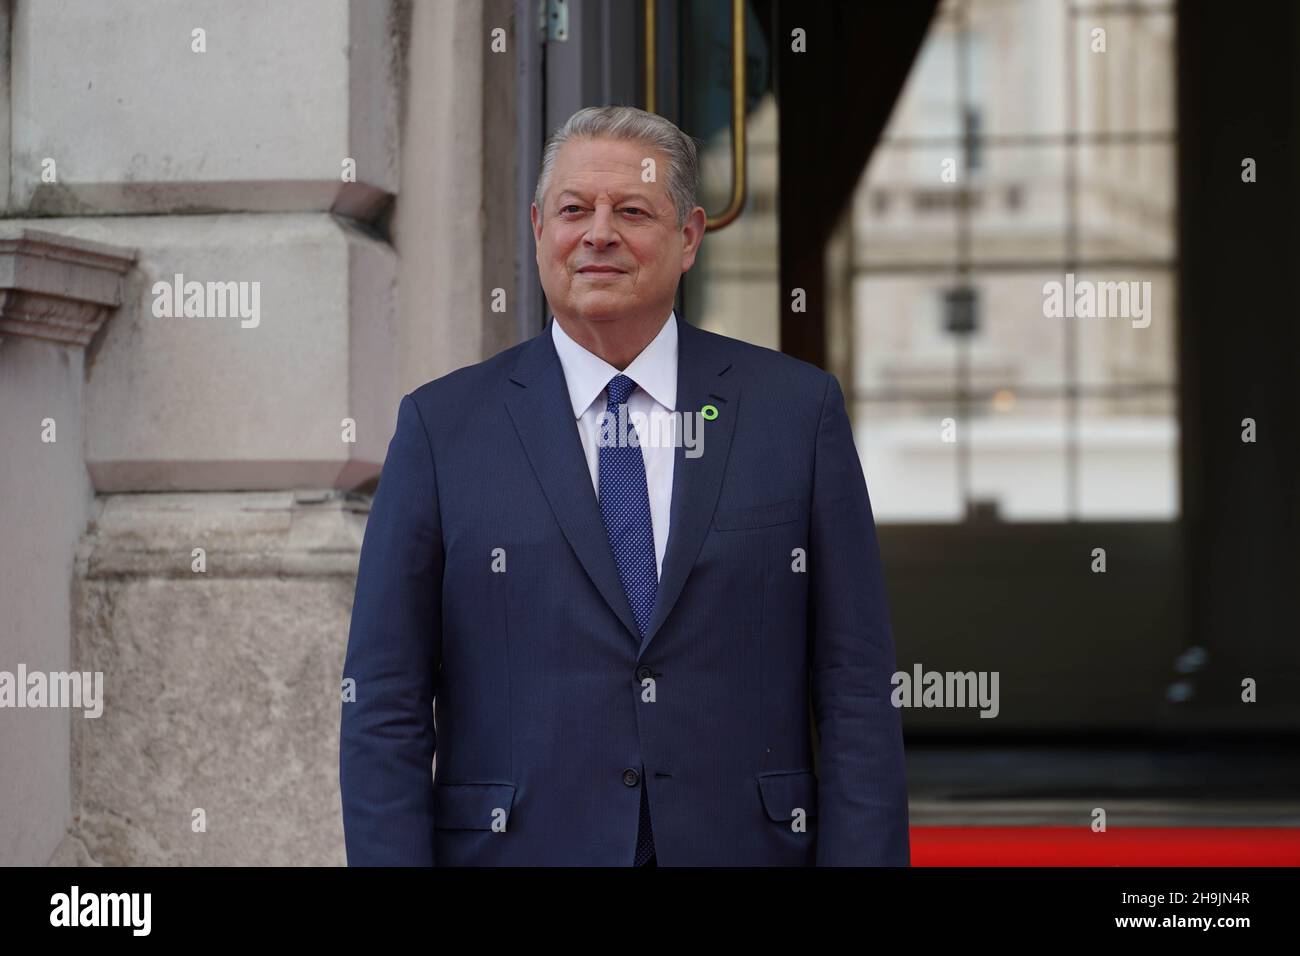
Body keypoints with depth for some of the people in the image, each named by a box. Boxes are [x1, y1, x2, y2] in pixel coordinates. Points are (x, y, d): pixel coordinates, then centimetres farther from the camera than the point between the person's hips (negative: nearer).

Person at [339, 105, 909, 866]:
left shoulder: (798, 410, 3)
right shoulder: (442, 426, 2)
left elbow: (856, 688, 1)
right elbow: (385, 708, 0)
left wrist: (863, 855, -7)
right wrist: (392, 856, -8)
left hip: (739, 842, 1)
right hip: (518, 845, 0)